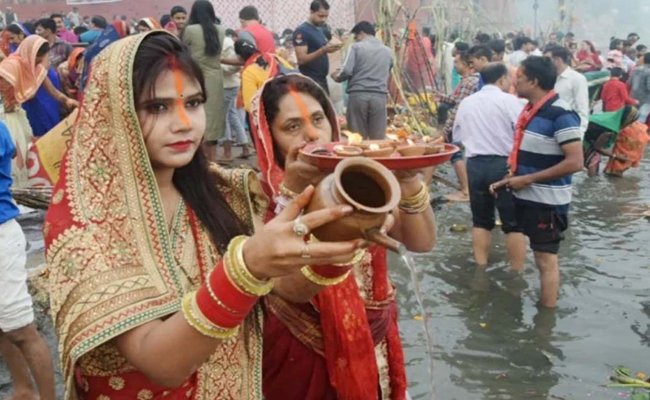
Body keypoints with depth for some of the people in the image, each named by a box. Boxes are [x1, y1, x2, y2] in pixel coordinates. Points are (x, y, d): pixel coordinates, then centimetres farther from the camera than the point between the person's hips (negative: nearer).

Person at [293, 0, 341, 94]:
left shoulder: (321, 29, 14)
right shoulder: (301, 31, -11)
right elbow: (301, 59, -18)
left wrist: (330, 48, 2)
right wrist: (323, 50, -27)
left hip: (322, 79, 8)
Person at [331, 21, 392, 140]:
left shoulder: (356, 47, 3)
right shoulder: (388, 52, 18)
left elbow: (347, 71, -6)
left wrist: (336, 77, 13)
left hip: (358, 95, -3)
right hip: (380, 96, 3)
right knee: (378, 138, 2)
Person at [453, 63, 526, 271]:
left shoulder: (466, 103, 10)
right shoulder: (510, 101, -7)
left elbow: (458, 137, 17)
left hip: (475, 164, 5)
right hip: (505, 165, -5)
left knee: (481, 220, 15)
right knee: (514, 222, 4)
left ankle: (481, 268, 17)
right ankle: (517, 272, 7)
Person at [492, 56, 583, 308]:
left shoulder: (560, 115, -18)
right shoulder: (530, 110, 8)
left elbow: (575, 162, -24)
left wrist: (527, 179, -21)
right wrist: (508, 180, 6)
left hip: (547, 201, -8)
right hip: (526, 197, 8)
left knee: (546, 259, 2)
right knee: (539, 256, 20)